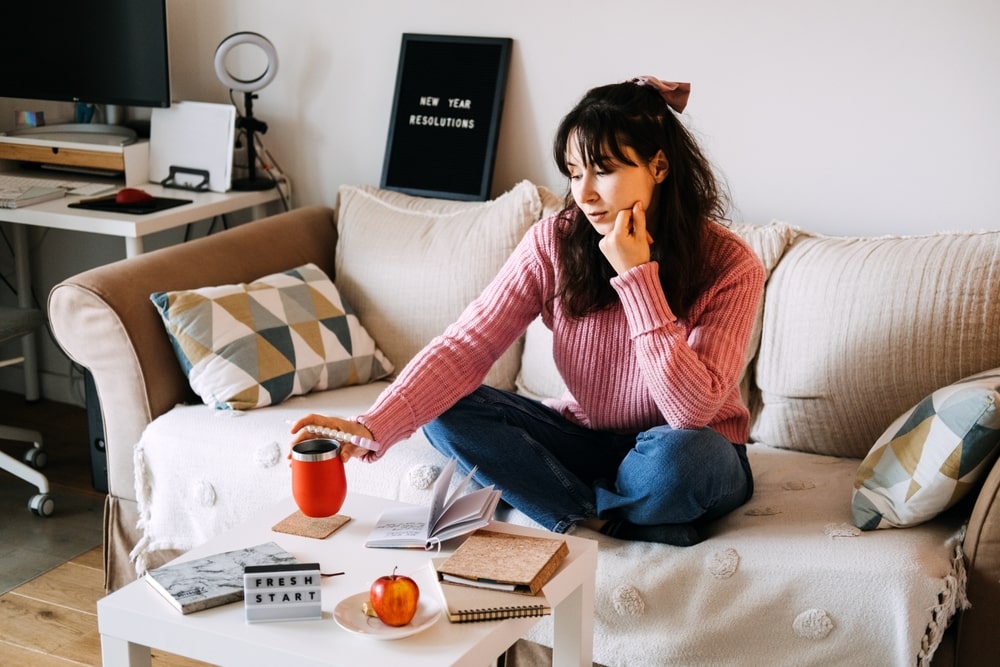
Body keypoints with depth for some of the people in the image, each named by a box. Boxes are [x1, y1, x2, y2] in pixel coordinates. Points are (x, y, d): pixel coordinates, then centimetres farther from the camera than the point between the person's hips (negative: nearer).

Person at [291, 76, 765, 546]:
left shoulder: (729, 266, -20)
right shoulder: (553, 242, -13)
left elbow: (693, 411, -29)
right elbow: (465, 347, -21)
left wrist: (636, 276, -31)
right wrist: (371, 427, -36)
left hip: (675, 458, -3)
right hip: (585, 439, 4)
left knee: (679, 454, -39)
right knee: (446, 410, -17)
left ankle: (580, 514, -8)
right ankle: (612, 522, -18)